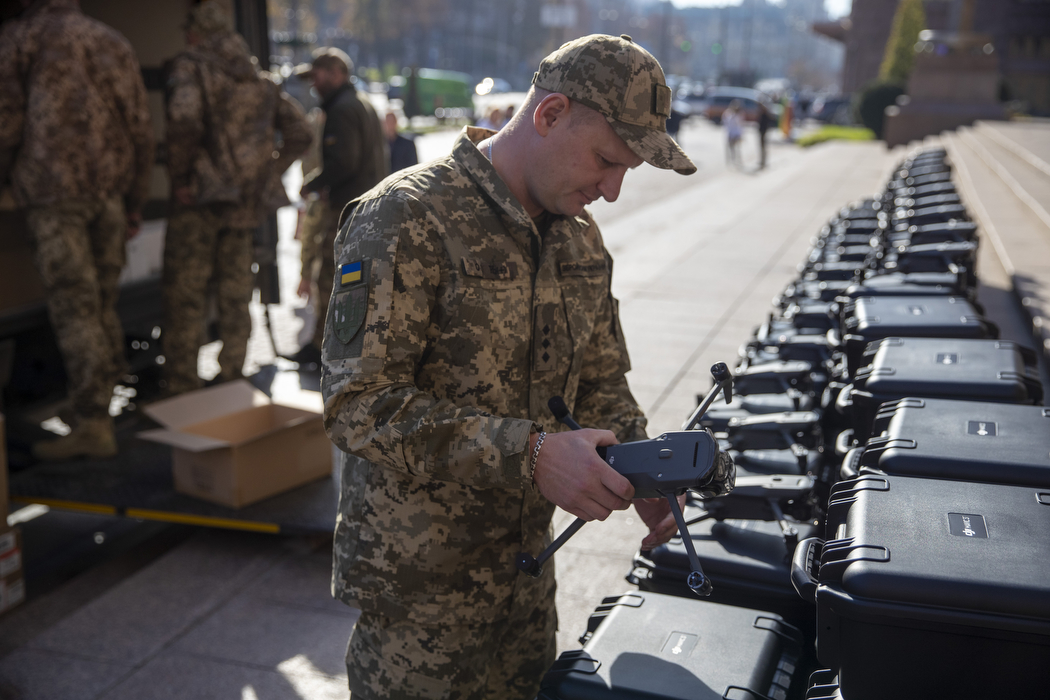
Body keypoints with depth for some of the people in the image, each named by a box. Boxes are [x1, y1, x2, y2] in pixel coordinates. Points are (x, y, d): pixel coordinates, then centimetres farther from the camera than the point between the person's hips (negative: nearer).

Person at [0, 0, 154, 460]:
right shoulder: (113, 42, 19)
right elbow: (140, 127, 16)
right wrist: (135, 202, 19)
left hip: (53, 189, -5)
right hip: (109, 190, 5)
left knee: (73, 306, -7)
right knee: (103, 305, 10)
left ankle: (91, 425, -9)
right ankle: (100, 409, 14)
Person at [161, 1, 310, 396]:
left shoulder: (191, 66, -4)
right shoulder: (259, 77, 14)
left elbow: (185, 119, -23)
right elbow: (299, 132, 11)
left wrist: (180, 177, -12)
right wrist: (270, 174, 11)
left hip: (200, 198, -5)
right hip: (246, 201, 6)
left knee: (184, 296, 1)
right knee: (235, 296, 13)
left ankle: (181, 393, 2)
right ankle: (231, 386, 20)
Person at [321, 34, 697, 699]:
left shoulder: (580, 238, 6)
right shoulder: (406, 220, -19)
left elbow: (600, 381, 14)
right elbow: (359, 406, -25)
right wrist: (530, 454, -30)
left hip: (526, 564, 7)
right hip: (419, 581, -6)